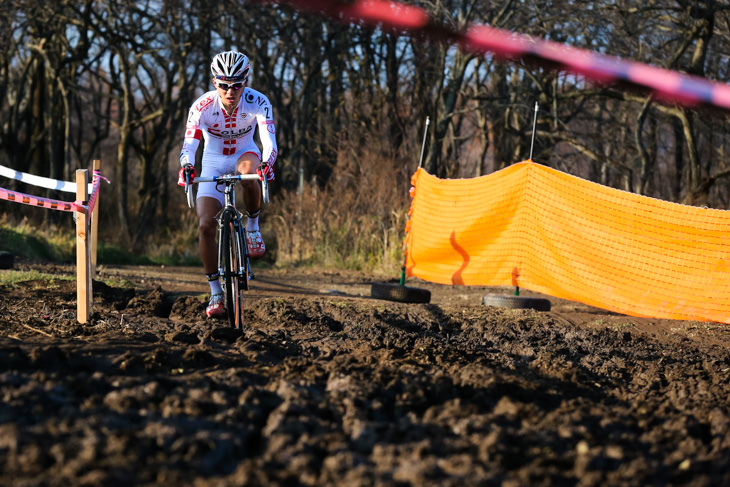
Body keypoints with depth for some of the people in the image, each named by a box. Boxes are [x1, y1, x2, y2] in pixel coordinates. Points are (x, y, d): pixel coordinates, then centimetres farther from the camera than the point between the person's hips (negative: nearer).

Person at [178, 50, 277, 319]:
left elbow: (269, 139, -34)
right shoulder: (202, 106, -23)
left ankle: (253, 226, -12)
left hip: (245, 153, -1)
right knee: (205, 226, -14)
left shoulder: (258, 102, -24)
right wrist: (186, 166, -52)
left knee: (248, 173, -40)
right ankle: (216, 293, -2)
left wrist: (267, 163, -55)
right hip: (213, 163, 1)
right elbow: (189, 144, -30)